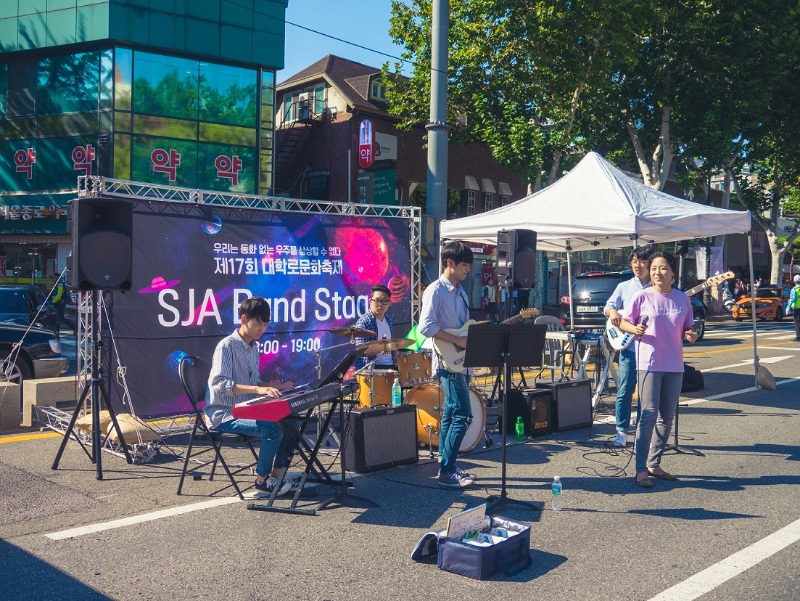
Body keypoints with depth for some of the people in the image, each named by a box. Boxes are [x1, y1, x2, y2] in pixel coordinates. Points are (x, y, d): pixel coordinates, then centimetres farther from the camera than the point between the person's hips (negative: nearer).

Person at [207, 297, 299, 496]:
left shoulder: (253, 347, 11)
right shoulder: (227, 346, -15)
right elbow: (219, 384, -28)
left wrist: (275, 387, -1)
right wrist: (257, 389, -37)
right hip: (224, 415, -8)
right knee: (274, 429, -26)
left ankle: (276, 475, 3)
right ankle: (262, 480, -8)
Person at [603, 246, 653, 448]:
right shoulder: (624, 287, 11)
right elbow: (608, 307, 8)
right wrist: (613, 312, -14)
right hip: (629, 347, 1)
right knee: (624, 391, 0)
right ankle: (621, 431, 8)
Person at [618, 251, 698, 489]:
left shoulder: (682, 299, 7)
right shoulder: (642, 296, -3)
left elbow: (687, 329, 16)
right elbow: (624, 322, 2)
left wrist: (690, 335, -6)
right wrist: (635, 329, -19)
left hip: (674, 364, 5)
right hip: (649, 363, -5)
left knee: (667, 416, 10)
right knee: (649, 415, -10)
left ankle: (654, 464, 23)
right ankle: (641, 469, -6)